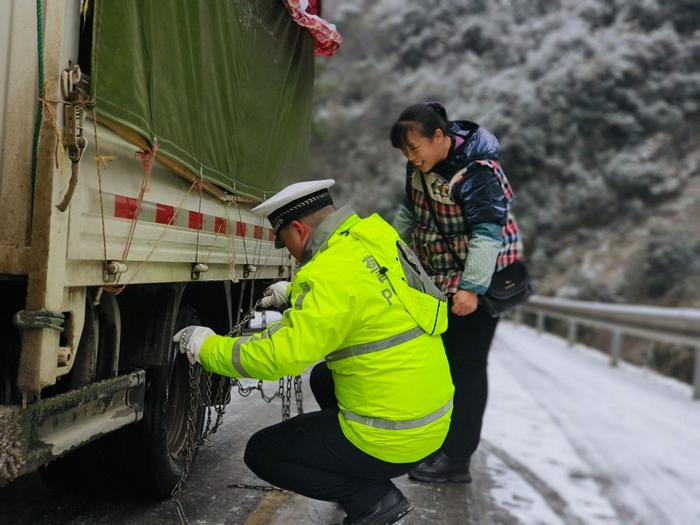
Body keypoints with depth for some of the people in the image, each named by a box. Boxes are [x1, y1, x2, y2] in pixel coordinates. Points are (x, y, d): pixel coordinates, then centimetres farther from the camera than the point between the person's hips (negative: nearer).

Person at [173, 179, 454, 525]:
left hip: (393, 439, -9)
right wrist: (295, 294, 29)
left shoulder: (334, 273, -23)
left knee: (261, 453, 6)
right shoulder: (375, 238, 3)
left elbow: (281, 354, -26)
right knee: (324, 377, 33)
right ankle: (367, 479, 25)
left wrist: (207, 347, -11)